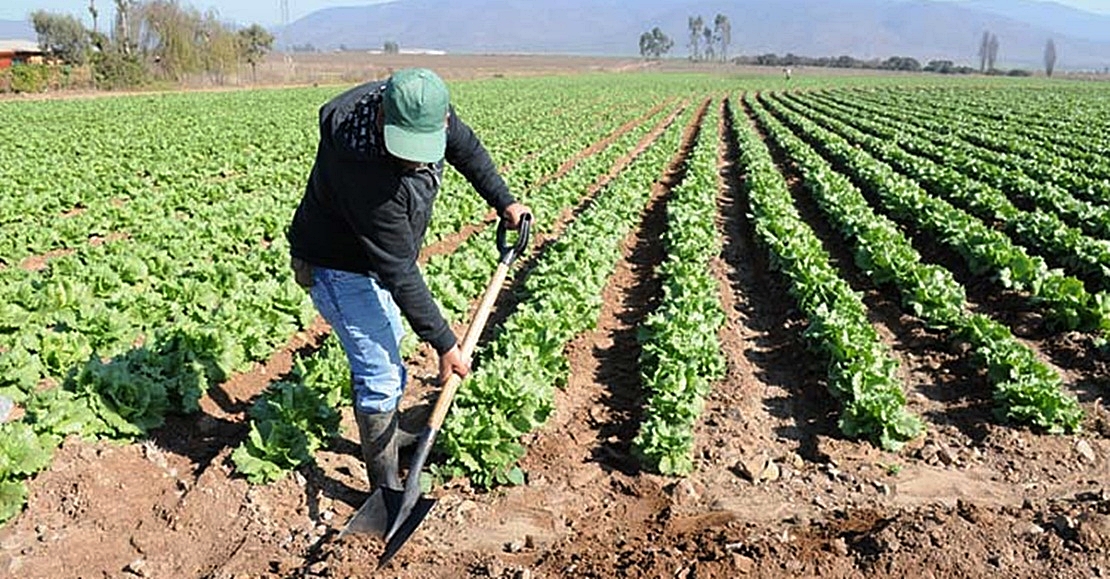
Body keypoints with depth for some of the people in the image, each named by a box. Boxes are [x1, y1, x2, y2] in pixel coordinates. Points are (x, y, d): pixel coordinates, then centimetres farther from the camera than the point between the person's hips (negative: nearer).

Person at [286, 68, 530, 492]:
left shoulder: (425, 111, -20)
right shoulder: (365, 172, -41)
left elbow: (466, 148, 5)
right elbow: (399, 274, -35)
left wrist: (503, 201, 11)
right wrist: (444, 343, -28)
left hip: (380, 254, 9)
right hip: (340, 269, -9)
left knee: (387, 346, 25)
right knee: (381, 373, -8)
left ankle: (386, 435, 48)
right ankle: (386, 487, 8)